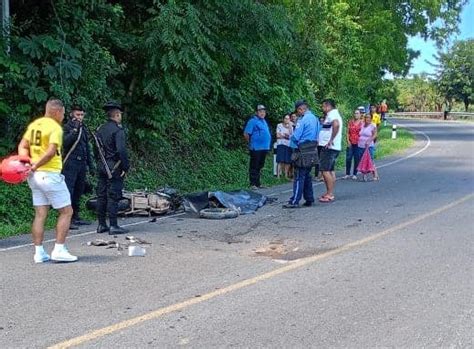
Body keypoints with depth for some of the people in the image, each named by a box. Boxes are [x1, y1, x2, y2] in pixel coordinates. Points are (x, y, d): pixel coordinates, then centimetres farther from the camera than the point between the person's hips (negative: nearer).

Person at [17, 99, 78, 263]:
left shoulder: (34, 124, 12)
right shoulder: (55, 127, -13)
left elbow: (22, 146, 11)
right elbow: (51, 152, -23)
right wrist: (35, 166, -14)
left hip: (35, 175, 8)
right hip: (50, 174, -8)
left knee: (40, 214, 9)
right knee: (66, 211, 2)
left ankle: (39, 252, 9)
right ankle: (59, 250, -2)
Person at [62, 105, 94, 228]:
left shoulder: (83, 128, 19)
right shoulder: (67, 127, -2)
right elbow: (65, 142, -18)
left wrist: (90, 164, 22)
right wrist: (75, 130, -22)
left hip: (82, 163, 7)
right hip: (70, 164, -7)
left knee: (79, 191, 11)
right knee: (69, 190, -12)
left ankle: (75, 217, 19)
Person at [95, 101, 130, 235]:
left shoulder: (100, 129, 12)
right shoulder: (118, 129, -12)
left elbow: (97, 149, 15)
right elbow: (121, 150, -20)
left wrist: (100, 164, 19)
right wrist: (126, 167, -14)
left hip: (101, 166, 8)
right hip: (114, 168, -7)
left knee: (101, 195, 10)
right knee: (113, 196, -5)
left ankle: (101, 224, 16)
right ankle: (113, 226, -4)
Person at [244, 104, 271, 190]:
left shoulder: (264, 121, 16)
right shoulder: (253, 121, -9)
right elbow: (246, 134, -13)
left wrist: (267, 144, 17)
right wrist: (251, 143, -4)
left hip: (264, 147, 8)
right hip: (256, 148, -8)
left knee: (260, 166, 13)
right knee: (254, 166, -3)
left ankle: (258, 183, 20)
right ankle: (253, 184, 0)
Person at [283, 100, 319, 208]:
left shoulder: (302, 119, -13)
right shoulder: (315, 118, 11)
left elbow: (295, 137, -15)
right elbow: (317, 135, 15)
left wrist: (289, 136, 5)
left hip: (303, 151, -8)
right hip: (313, 149, 8)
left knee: (299, 177, -7)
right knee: (307, 176, 15)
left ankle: (294, 201, -6)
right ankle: (309, 199, 18)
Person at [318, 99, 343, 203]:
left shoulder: (332, 115, -14)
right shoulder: (335, 114, 20)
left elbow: (336, 125, -33)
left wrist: (331, 140, -31)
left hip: (329, 147, -11)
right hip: (334, 147, 11)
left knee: (325, 170, -10)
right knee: (331, 171, 14)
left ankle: (329, 194, -9)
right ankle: (330, 193, 20)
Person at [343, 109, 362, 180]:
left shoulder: (362, 123, 1)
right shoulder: (350, 122, 8)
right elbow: (347, 132, 9)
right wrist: (348, 141, -2)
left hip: (358, 143, -2)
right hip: (350, 143, 2)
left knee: (356, 159, 3)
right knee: (348, 158, -1)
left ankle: (354, 174, 12)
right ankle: (347, 174, 7)